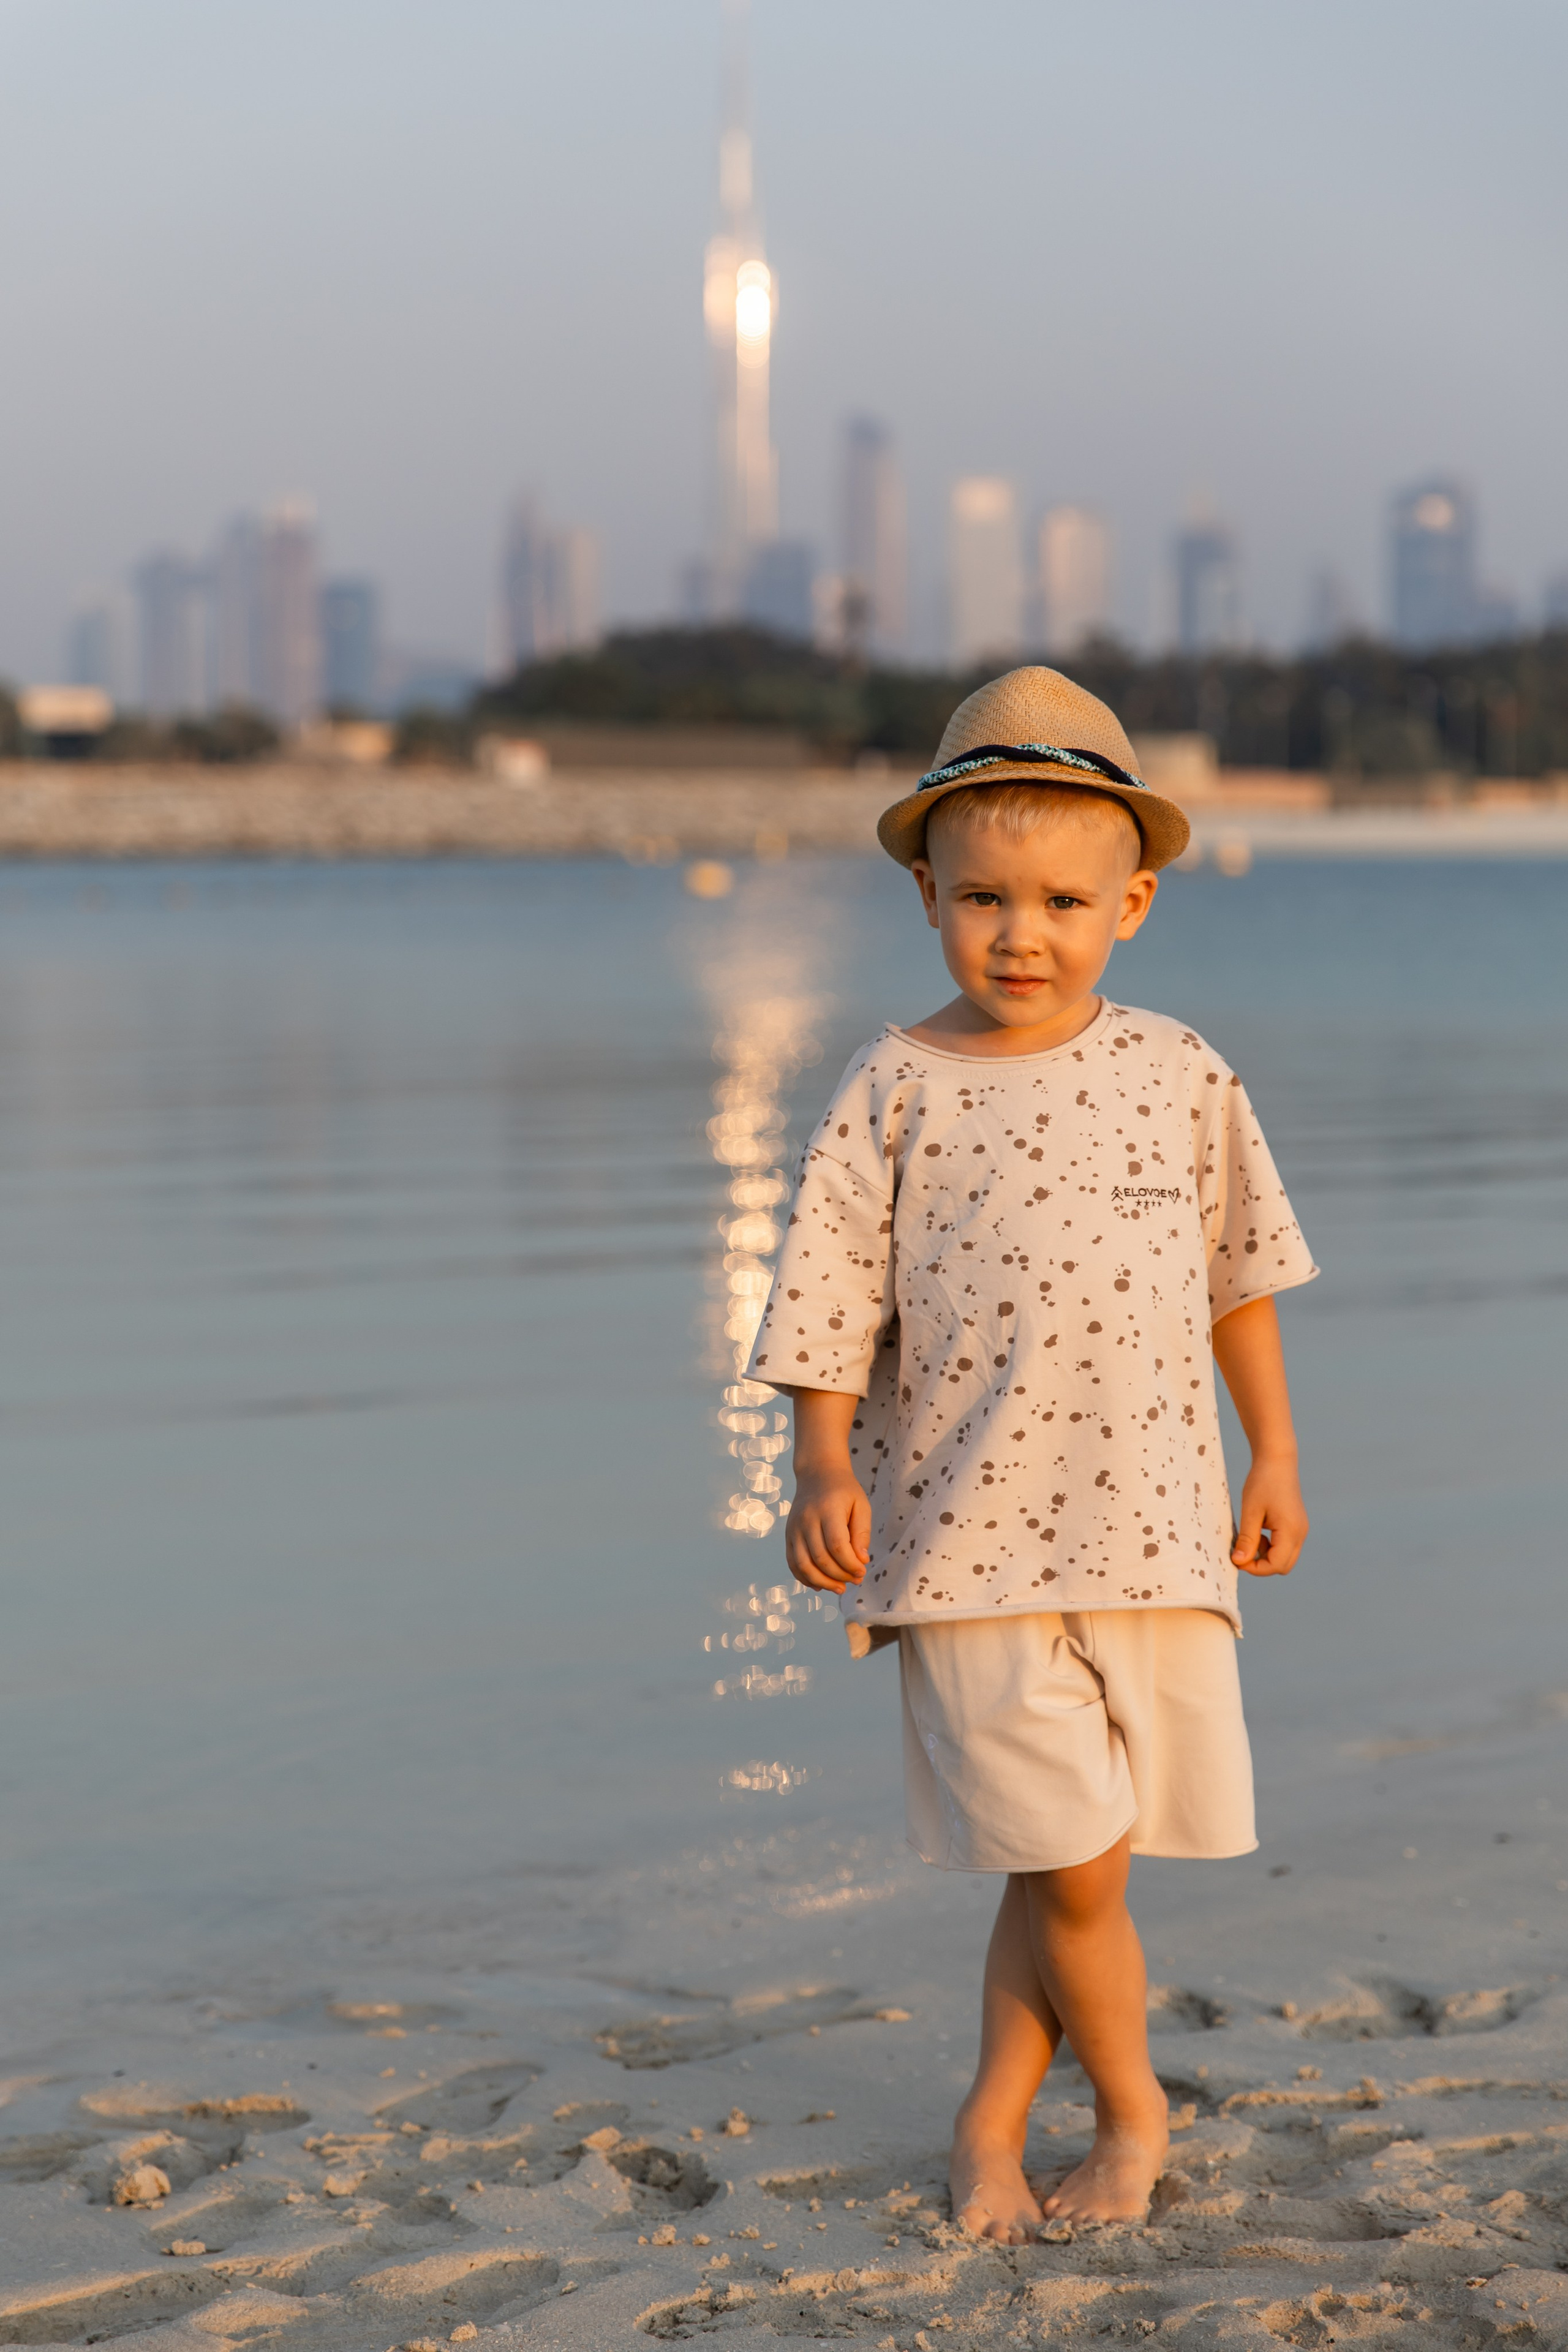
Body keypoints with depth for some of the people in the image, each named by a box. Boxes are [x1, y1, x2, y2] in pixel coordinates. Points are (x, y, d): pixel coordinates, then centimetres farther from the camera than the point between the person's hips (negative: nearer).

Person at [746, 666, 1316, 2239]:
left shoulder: (1180, 1076, 5)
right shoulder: (894, 1095, -2)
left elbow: (1238, 1274, 15)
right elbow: (831, 1296, -2)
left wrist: (1273, 1456, 16)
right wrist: (824, 1466, -13)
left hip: (1151, 1524, 3)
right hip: (968, 1533, -3)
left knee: (1059, 1867, 8)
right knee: (1073, 1862, -5)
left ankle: (991, 2119, 27)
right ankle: (1131, 2109, 18)